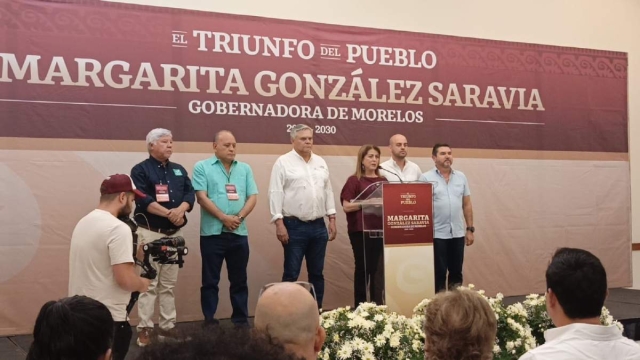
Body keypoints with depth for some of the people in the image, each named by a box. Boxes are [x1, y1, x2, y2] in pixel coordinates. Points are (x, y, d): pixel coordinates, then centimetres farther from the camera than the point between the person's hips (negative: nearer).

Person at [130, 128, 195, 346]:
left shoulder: (179, 170, 15)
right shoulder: (140, 170, -3)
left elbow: (190, 194, 4)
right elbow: (143, 200, -16)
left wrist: (180, 209, -16)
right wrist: (169, 213, -22)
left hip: (175, 233, 6)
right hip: (150, 232, -5)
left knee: (169, 284, 10)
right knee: (149, 283, -3)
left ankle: (167, 326, 16)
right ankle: (145, 328, 3)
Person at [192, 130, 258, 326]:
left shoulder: (245, 169, 12)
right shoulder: (202, 167, 1)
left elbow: (252, 197, 6)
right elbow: (201, 197, -8)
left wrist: (239, 217, -10)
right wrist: (223, 218, -14)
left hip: (239, 233, 3)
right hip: (212, 232, -3)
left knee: (239, 280, 10)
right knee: (210, 280, 4)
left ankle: (241, 320, 19)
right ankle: (209, 321, 12)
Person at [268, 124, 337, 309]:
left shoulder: (321, 162, 13)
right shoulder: (283, 162, -4)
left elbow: (328, 191, 15)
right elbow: (275, 194, -9)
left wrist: (332, 219, 10)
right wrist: (279, 223, -15)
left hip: (318, 226, 5)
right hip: (294, 226, -5)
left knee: (317, 273, 12)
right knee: (291, 273, 0)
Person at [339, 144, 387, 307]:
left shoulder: (383, 181, 13)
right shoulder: (354, 180, -2)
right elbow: (346, 207, -9)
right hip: (360, 230, -4)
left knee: (379, 268, 5)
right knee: (363, 267, 2)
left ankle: (378, 305, 14)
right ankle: (360, 306, 12)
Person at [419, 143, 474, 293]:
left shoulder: (461, 177, 10)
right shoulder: (426, 178, -3)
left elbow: (467, 205, 12)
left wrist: (470, 229, 9)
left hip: (458, 233, 4)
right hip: (437, 234, -4)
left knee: (456, 272, 11)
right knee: (439, 273, 3)